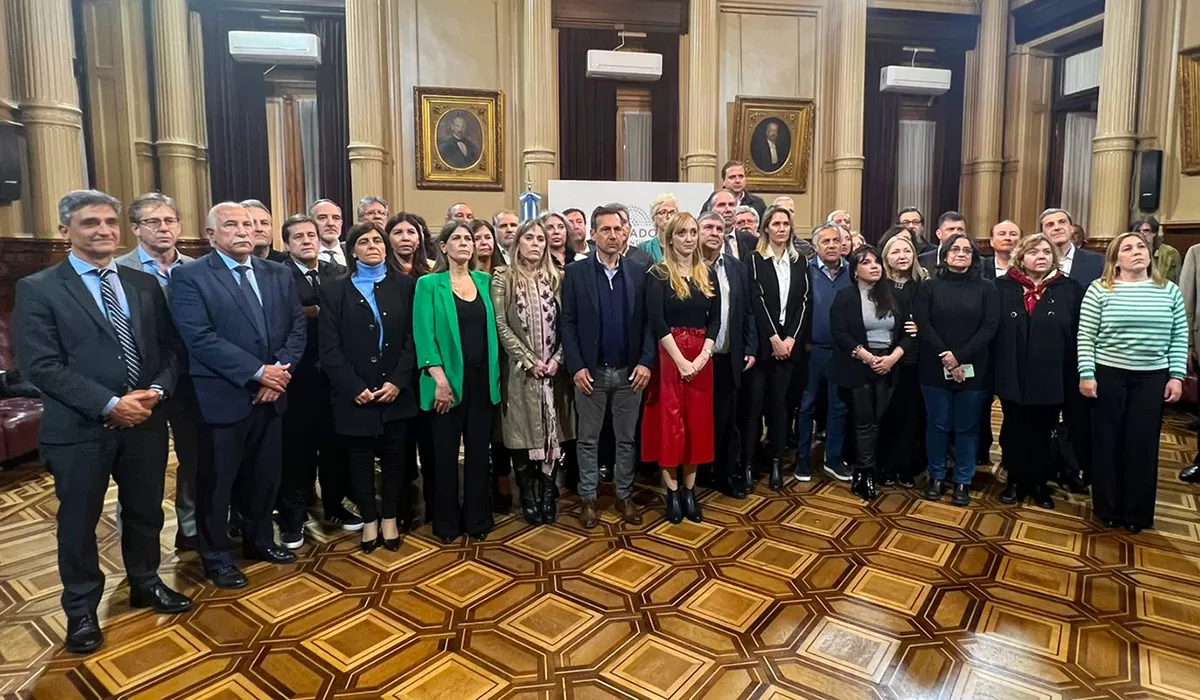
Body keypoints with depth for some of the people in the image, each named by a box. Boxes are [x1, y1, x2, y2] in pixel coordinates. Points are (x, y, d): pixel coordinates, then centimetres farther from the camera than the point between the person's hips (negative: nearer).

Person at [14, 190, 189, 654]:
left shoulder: (145, 285, 8)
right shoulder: (37, 289, -5)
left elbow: (171, 349, 5)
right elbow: (41, 366, -13)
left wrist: (156, 392, -13)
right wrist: (109, 404, -20)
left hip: (146, 423, 4)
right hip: (79, 429, -3)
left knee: (145, 514, 18)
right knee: (78, 522, 12)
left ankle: (145, 584, 39)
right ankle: (81, 608, 31)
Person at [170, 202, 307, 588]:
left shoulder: (278, 274, 9)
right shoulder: (190, 277, -7)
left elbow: (298, 327, 5)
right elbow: (200, 338, -17)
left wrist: (281, 369, -11)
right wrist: (258, 371, -19)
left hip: (271, 395, 5)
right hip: (222, 397, -4)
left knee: (265, 475, 17)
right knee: (217, 481, 10)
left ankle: (259, 539, 37)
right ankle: (217, 554, 29)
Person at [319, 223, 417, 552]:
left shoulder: (404, 284, 4)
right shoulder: (334, 290, 3)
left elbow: (412, 338, -1)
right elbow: (329, 348, -2)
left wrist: (397, 381, -11)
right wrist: (354, 387, -12)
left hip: (396, 389, 1)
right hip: (355, 394, 0)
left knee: (395, 456, 9)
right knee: (360, 458, 10)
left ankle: (390, 518, 25)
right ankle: (369, 520, 26)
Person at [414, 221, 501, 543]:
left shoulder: (484, 281, 10)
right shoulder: (429, 284, -2)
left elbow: (492, 328, 9)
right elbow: (424, 334, -9)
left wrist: (494, 374, 2)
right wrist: (440, 379, -18)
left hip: (482, 380, 3)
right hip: (448, 381, -3)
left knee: (478, 451, 10)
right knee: (446, 452, 7)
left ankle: (477, 518, 24)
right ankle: (447, 522, 22)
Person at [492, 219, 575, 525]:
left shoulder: (556, 278, 8)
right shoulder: (503, 278, 0)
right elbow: (501, 326, -7)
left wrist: (557, 359, -8)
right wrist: (529, 360, -12)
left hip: (553, 371, 2)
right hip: (520, 370, -2)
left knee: (553, 434, 6)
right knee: (523, 435, 4)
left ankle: (549, 497, 19)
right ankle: (529, 499, 18)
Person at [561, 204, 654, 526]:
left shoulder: (639, 272, 4)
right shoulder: (575, 272, -1)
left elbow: (648, 321, 2)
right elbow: (567, 323, -4)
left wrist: (646, 362, -8)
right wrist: (576, 367, -11)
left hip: (630, 371, 2)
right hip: (591, 371, -1)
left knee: (626, 438, 12)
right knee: (588, 439, 10)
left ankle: (624, 496, 27)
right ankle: (588, 498, 24)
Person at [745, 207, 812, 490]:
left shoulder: (800, 261, 11)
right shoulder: (755, 260, 0)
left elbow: (805, 302, 5)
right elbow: (756, 302, -7)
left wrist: (791, 338, -6)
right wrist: (774, 338, -13)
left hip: (792, 342, 3)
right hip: (762, 342, -3)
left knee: (781, 402, 7)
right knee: (754, 402, -2)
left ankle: (777, 462, 14)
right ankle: (747, 461, 5)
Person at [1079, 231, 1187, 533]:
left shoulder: (1169, 290, 5)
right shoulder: (1100, 290, -4)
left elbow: (1179, 337, 7)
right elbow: (1086, 336, -5)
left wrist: (1176, 376, 0)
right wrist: (1086, 374, -10)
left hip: (1152, 378, 2)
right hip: (1108, 375, -2)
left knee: (1143, 445, 7)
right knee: (1108, 443, 7)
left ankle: (1137, 513, 21)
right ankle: (1108, 509, 21)